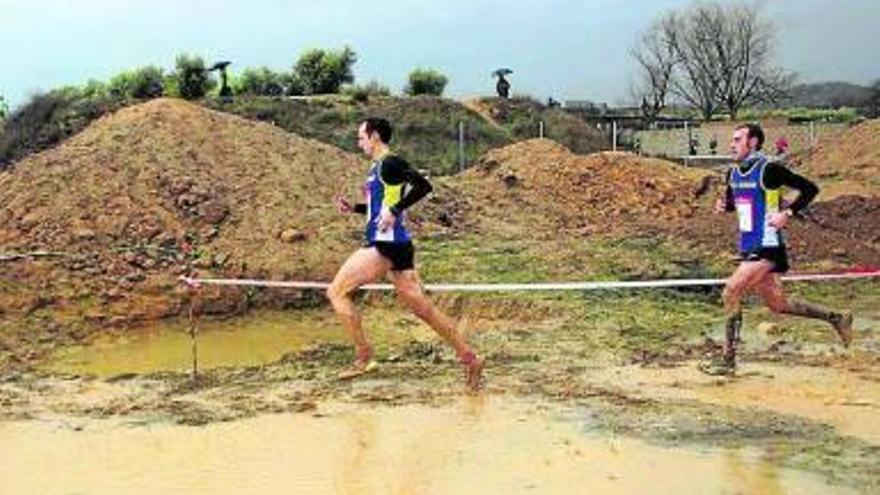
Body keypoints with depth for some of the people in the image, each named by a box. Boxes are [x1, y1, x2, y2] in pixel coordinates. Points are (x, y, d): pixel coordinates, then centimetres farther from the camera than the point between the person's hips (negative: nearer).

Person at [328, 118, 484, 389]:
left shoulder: (390, 163, -9)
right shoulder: (378, 167, 19)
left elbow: (423, 185, -22)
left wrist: (394, 210, -24)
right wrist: (354, 208, 20)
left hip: (386, 245, -10)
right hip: (383, 244, 10)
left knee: (336, 291, -3)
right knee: (422, 307, 8)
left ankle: (364, 357, -1)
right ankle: (468, 358, 9)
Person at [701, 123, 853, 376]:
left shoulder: (769, 170, -13)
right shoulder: (733, 173, 8)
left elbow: (810, 188, -10)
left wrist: (787, 213, -19)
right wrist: (723, 205, 4)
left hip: (766, 248, -9)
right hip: (749, 248, 9)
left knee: (731, 292, -17)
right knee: (779, 305, 15)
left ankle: (728, 361, -10)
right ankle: (836, 318, 32)